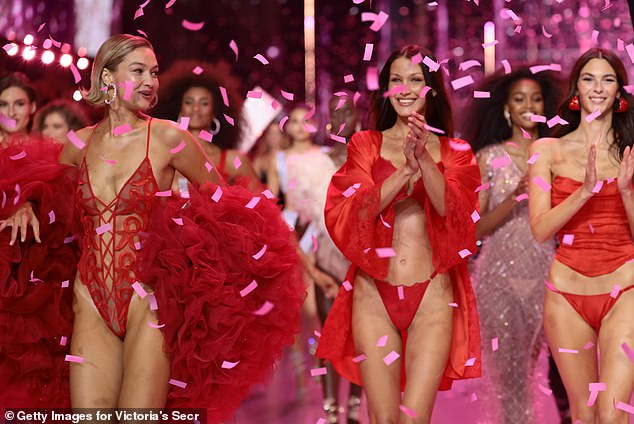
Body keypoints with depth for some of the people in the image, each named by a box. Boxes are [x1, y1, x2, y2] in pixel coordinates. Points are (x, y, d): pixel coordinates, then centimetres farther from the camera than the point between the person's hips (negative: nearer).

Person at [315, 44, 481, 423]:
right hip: (375, 294, 0)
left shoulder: (455, 152, 9)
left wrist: (424, 158, -23)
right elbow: (348, 213, -5)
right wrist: (405, 169, -17)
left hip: (432, 296, 0)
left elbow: (453, 211, -8)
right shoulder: (366, 144, 8)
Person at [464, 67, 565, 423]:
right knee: (509, 371, 0)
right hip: (501, 277, -1)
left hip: (544, 274, 1)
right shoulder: (489, 157, 3)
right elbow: (477, 227, -2)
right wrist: (515, 197, -15)